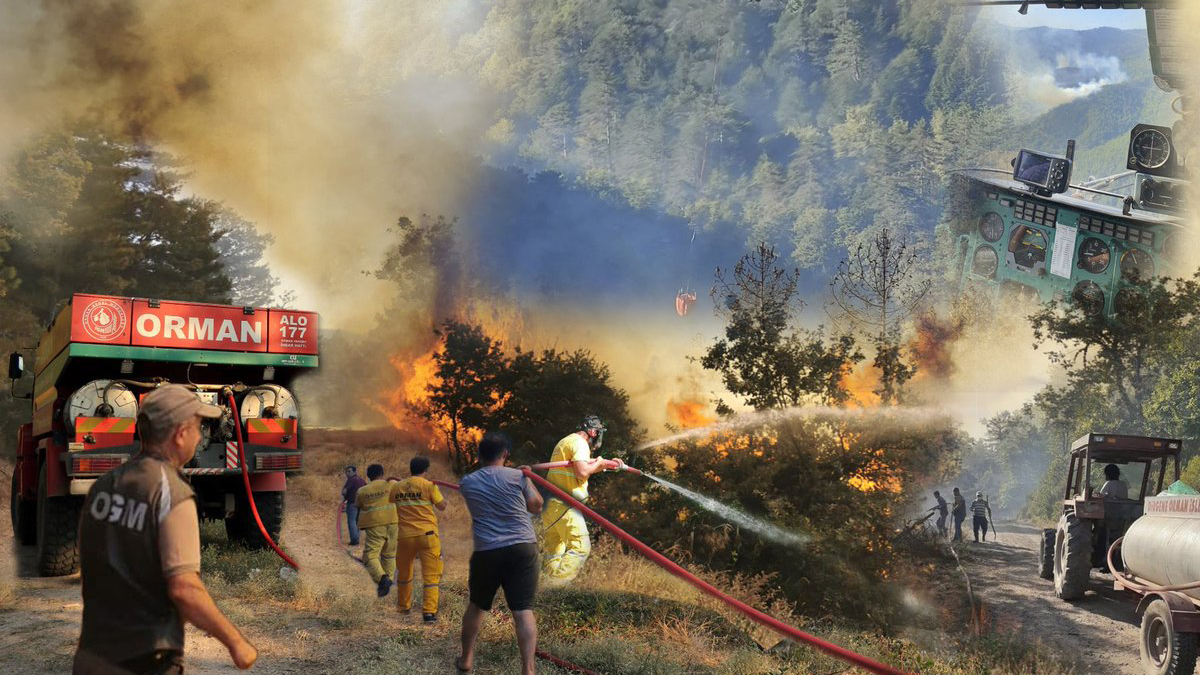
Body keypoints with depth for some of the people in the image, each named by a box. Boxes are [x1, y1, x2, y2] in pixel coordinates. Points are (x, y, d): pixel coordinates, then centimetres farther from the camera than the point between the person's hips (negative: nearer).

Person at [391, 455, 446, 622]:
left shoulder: (397, 487, 6)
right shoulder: (429, 485, -6)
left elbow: (391, 501, 23)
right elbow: (441, 507, -2)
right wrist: (442, 498, 17)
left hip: (405, 536, 4)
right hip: (427, 534, -4)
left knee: (404, 572, 22)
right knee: (431, 575, -2)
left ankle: (403, 606, 36)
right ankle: (429, 611, -12)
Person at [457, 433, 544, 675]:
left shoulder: (467, 483, 7)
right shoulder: (517, 476, -1)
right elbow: (536, 507, 9)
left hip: (486, 552, 2)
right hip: (522, 548, -2)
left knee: (477, 606, 21)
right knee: (523, 610, -4)